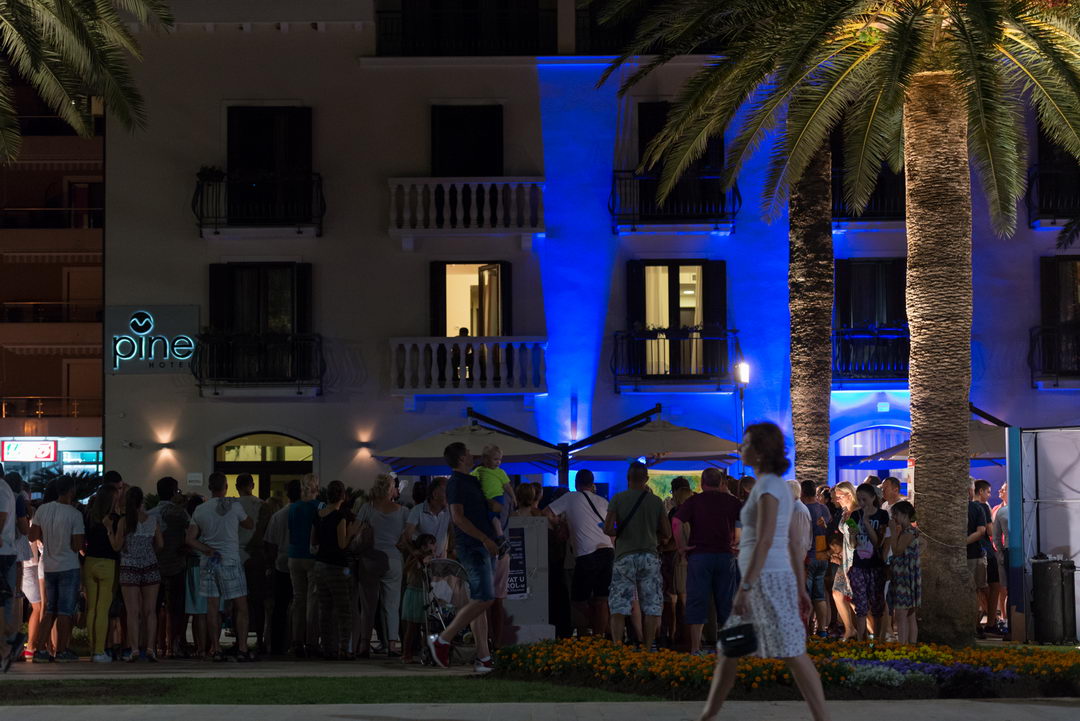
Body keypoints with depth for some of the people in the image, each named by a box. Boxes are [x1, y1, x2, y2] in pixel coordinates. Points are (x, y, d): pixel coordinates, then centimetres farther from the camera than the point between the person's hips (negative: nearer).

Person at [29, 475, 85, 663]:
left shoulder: (42, 509, -1)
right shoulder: (75, 514, -15)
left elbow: (33, 536, 6)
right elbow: (77, 546, -16)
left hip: (49, 567, 5)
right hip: (69, 567, -5)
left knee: (50, 611, 13)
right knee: (65, 611, 2)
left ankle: (40, 650, 7)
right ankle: (62, 651, 5)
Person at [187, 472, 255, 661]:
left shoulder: (200, 510, 4)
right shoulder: (234, 506, -5)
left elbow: (190, 539, 0)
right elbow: (249, 524, 12)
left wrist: (208, 550, 2)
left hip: (208, 562, 3)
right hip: (230, 561, -3)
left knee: (212, 606, 4)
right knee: (240, 606, 2)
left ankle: (215, 649, 2)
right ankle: (242, 648, -3)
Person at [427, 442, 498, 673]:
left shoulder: (472, 481, 19)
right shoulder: (456, 483, -9)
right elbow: (458, 517, -18)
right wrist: (485, 539, -19)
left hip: (484, 547, 9)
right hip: (472, 547, -9)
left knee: (481, 602, 5)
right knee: (483, 599, -15)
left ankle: (483, 659, 3)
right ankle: (442, 640, -8)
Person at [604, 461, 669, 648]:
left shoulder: (618, 499, -1)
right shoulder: (656, 501, 4)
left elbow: (607, 529, -8)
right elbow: (667, 533, 6)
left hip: (625, 556, -1)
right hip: (650, 556, 1)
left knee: (618, 606, 1)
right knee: (652, 607, 5)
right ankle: (647, 649, 3)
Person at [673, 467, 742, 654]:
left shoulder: (694, 501, 1)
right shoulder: (731, 501, 7)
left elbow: (676, 522, -13)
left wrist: (682, 546, -6)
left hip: (699, 555, -2)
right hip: (725, 555, 2)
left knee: (697, 602, 0)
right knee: (726, 603, 9)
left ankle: (695, 647, -4)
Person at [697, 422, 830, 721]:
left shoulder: (768, 486, -15)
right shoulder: (779, 488, 15)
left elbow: (764, 541, -22)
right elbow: (792, 544, 18)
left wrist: (744, 588, -24)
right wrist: (801, 589, 21)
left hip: (767, 581, -10)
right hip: (767, 582, 10)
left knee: (793, 655, -7)